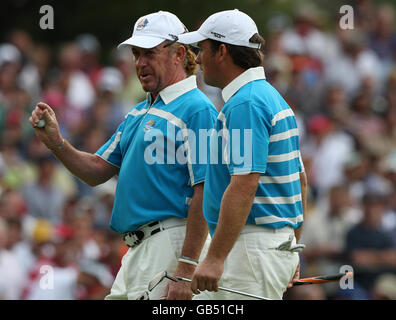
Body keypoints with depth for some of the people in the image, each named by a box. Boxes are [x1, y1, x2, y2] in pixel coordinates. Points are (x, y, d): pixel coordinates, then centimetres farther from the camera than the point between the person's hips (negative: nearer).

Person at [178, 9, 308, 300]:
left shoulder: (245, 104, -16)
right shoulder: (272, 97, 17)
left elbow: (244, 185, -25)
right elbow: (300, 180, 21)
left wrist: (215, 258, -27)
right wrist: (292, 250, 25)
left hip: (252, 250, -10)